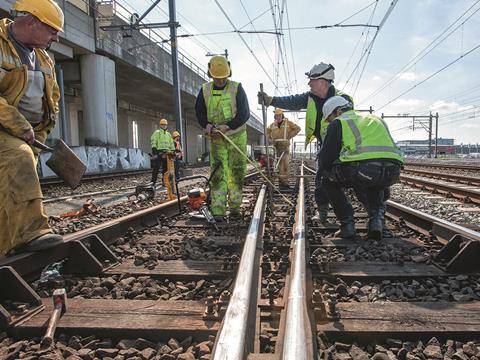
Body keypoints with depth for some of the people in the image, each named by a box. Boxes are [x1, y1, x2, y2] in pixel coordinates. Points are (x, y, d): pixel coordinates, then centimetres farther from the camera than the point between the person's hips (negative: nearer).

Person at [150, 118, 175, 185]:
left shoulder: (168, 134, 20)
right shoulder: (157, 133, 1)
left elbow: (171, 144, 23)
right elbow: (153, 143, -8)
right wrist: (154, 153, -17)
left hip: (166, 154, 6)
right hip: (158, 153, -6)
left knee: (166, 168, 8)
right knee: (156, 168, -10)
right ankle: (153, 182, -9)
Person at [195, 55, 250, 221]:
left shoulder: (237, 88, -5)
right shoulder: (205, 90, 4)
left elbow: (244, 114, -10)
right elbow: (199, 112, 11)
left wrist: (227, 126, -21)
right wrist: (207, 124, -9)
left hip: (236, 137, -1)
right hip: (216, 139, 1)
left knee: (236, 173, 3)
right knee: (218, 174, -5)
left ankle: (234, 205, 17)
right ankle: (218, 211, -6)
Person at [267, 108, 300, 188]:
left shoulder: (288, 123, 2)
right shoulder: (273, 125, 13)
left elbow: (297, 128, 1)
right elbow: (267, 131, 28)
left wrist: (290, 135, -7)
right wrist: (269, 139, 12)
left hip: (285, 146, -4)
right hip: (276, 146, 4)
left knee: (285, 164, -10)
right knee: (279, 164, 8)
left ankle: (285, 181, -8)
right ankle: (281, 180, 16)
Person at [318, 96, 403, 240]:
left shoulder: (338, 123, 15)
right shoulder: (375, 119, 33)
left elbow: (325, 162, 11)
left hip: (364, 169, -6)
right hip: (392, 172, 6)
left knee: (329, 181, 24)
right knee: (375, 186, 41)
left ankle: (347, 225, 16)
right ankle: (376, 220, 17)